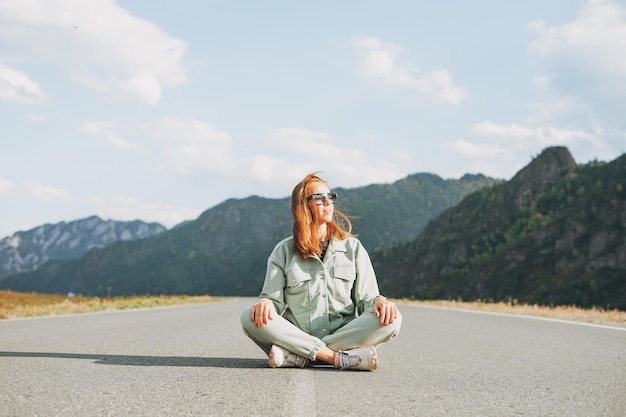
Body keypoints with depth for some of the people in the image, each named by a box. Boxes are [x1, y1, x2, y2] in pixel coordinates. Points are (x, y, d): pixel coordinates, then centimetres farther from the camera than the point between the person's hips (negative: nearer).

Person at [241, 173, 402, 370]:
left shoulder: (352, 247, 11)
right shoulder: (284, 251, 9)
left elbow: (365, 297, 7)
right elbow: (274, 300, 4)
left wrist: (378, 300, -17)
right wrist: (265, 302, -21)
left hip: (344, 334, 1)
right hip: (298, 336, -1)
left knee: (391, 319, -27)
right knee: (251, 318, -27)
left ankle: (295, 357, -29)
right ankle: (340, 358, -32)